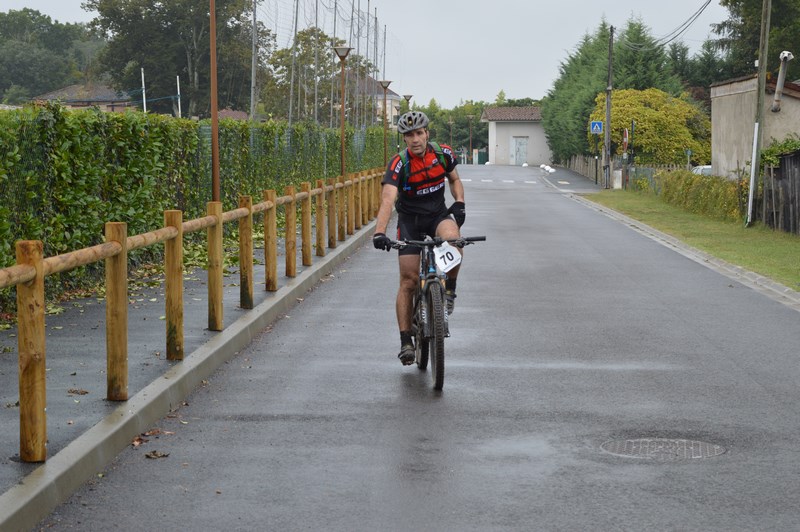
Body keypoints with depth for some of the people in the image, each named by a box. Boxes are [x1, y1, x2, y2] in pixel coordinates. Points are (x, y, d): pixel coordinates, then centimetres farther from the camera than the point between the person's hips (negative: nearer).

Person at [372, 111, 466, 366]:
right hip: (410, 220, -1)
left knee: (452, 237, -35)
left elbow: (455, 180, 10)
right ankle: (406, 341, 1)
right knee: (408, 281, -7)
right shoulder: (399, 163, -20)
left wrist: (459, 203, -9)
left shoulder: (443, 153, -9)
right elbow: (388, 199, -33)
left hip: (439, 214, 2)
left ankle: (450, 289, -10)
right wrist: (379, 232, -47)